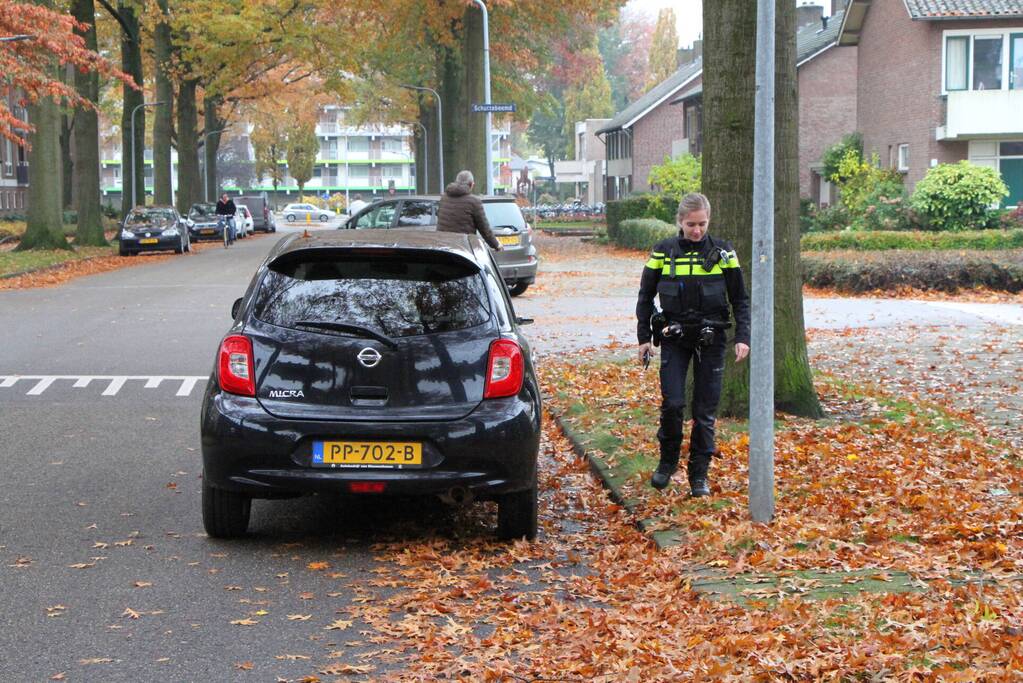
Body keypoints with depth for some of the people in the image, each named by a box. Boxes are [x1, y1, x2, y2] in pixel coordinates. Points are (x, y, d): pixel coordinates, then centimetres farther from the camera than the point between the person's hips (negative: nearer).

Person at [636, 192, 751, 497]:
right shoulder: (663, 252, 0)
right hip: (673, 338, 0)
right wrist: (644, 337, 6)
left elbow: (740, 300, 4)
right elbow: (645, 297, 10)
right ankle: (667, 462, 14)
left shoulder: (722, 252, -1)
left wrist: (743, 338, -6)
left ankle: (699, 475, 14)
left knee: (705, 411, 2)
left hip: (710, 340, 0)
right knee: (672, 403, -10)